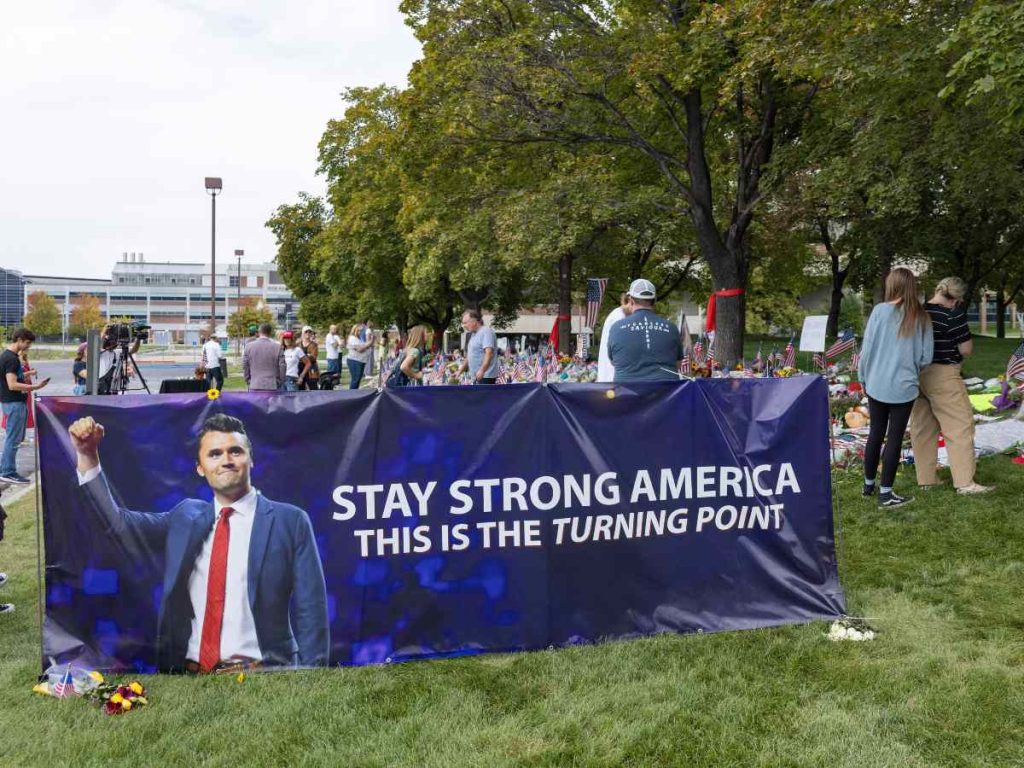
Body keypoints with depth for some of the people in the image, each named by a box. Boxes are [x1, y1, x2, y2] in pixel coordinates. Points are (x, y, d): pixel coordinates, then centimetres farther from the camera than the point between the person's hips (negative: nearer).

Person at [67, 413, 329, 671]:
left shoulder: (291, 521, 3)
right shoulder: (184, 518, 15)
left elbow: (310, 611, 2)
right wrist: (87, 456, 0)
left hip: (261, 677, -3)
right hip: (187, 674, 3)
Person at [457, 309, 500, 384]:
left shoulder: (486, 332, -10)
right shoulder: (473, 335, 20)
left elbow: (489, 353, -22)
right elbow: (469, 357, 28)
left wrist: (482, 370, -29)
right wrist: (460, 370, 25)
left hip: (486, 376, -10)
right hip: (477, 377, 10)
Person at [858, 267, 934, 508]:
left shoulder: (880, 310, -7)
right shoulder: (921, 317, -3)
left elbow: (867, 348, -5)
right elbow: (926, 357, -2)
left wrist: (863, 377, 8)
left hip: (877, 385, 1)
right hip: (904, 387, -1)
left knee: (875, 433, 15)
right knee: (895, 438, 5)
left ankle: (869, 484, 27)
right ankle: (885, 492, 6)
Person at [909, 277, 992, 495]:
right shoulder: (953, 314, -13)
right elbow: (966, 349, -11)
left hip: (916, 376, 7)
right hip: (942, 376, -7)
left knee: (922, 428, 12)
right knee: (960, 427, 0)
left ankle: (925, 478, 17)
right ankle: (965, 482, 0)